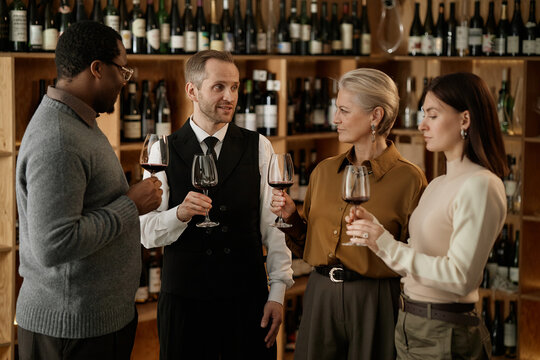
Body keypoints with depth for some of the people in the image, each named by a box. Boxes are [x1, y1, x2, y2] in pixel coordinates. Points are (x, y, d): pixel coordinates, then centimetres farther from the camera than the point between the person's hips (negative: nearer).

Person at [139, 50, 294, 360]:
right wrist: (180, 213, -24)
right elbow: (147, 232, -4)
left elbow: (273, 223, 2)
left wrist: (278, 292, -3)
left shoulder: (259, 148, 3)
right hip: (183, 297, -1)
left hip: (247, 296, 1)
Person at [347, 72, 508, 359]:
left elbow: (461, 277, -24)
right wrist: (375, 229, 1)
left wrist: (388, 247, -23)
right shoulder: (437, 185, 12)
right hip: (411, 325, 9)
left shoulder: (480, 186, -17)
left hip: (445, 337, -8)